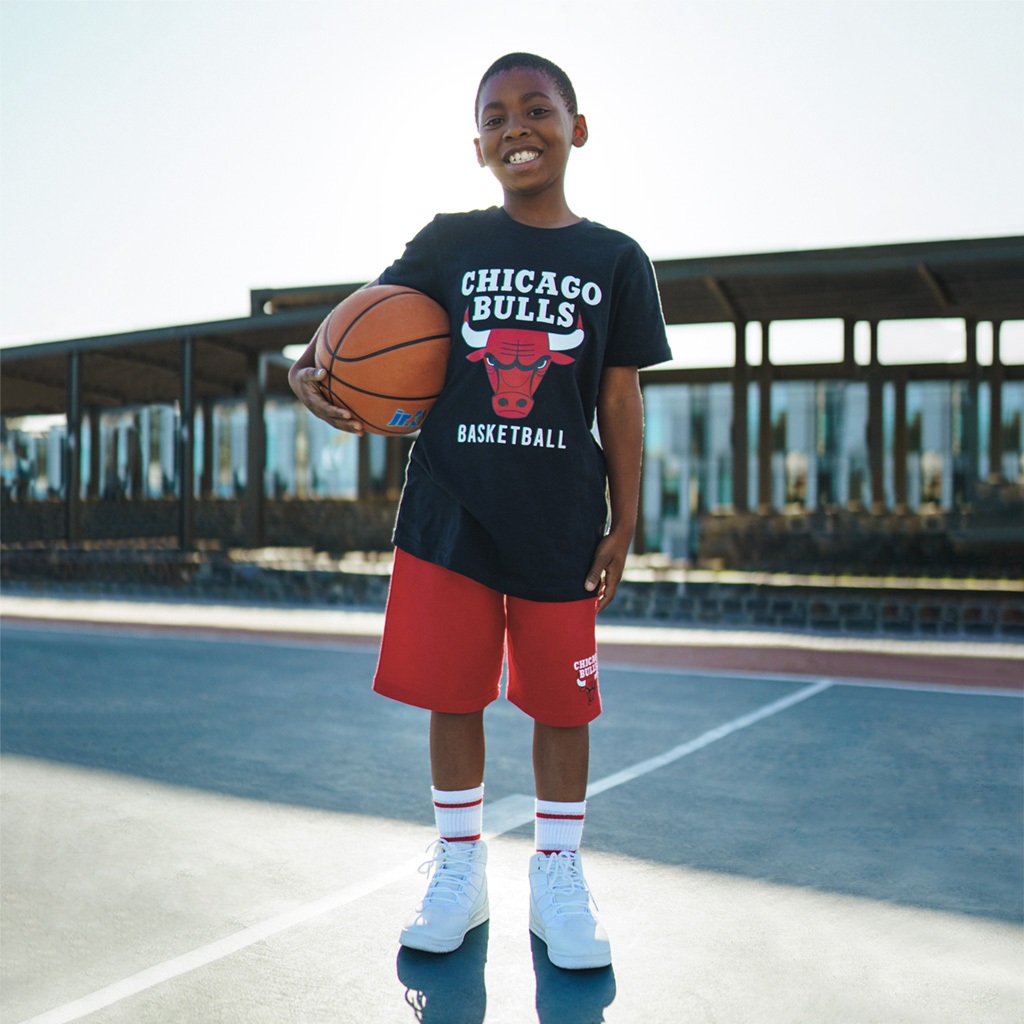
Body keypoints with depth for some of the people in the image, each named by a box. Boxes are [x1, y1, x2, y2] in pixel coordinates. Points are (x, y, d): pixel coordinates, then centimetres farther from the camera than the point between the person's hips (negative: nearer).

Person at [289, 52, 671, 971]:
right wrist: (310, 369, -13)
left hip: (561, 521, 0)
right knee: (452, 694, 7)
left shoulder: (615, 260, 3)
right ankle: (461, 868, 26)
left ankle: (559, 876, 25)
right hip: (450, 513, 1)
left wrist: (624, 523, 0)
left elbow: (621, 401, 3)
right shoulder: (449, 243, 4)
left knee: (562, 702, 7)